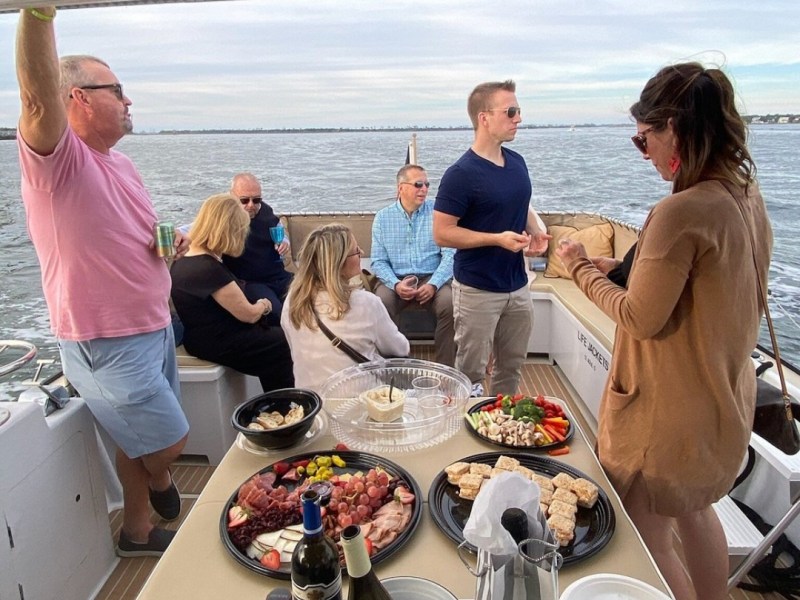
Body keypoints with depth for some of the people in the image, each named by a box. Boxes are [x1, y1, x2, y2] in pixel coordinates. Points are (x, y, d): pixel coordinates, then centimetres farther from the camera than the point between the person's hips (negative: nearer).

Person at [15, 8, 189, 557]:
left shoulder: (121, 163, 9)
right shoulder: (55, 157, -16)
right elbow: (39, 99, -38)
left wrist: (168, 242, 0)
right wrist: (38, 11, -52)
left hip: (153, 327, 8)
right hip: (108, 345, -8)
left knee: (142, 441, 21)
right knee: (171, 441, 5)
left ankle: (138, 530, 42)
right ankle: (161, 481, 39)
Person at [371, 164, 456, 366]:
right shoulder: (383, 217, 7)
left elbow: (449, 254, -4)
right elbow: (378, 261, 2)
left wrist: (433, 284, -19)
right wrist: (396, 284, -16)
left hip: (432, 277, 0)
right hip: (396, 279, 1)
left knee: (450, 305, -29)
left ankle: (445, 368, -13)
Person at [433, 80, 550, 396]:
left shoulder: (517, 162, 5)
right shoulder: (461, 174, -17)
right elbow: (442, 233, -17)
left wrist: (536, 233, -1)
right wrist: (498, 239, -23)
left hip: (517, 285, 7)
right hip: (477, 290, -7)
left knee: (512, 366, 18)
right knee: (470, 372, 7)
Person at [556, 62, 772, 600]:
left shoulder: (682, 212, -28)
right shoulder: (748, 197, 0)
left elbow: (641, 319, -20)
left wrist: (582, 267, -8)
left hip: (671, 413, -9)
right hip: (724, 397, 9)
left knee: (646, 541, 11)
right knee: (692, 508, 30)